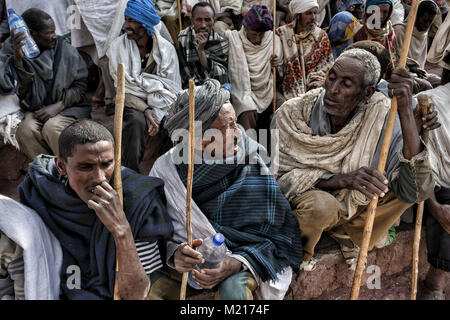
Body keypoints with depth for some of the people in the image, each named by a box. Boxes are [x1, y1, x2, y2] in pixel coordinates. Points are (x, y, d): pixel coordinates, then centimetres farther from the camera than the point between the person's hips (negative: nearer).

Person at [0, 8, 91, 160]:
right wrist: (18, 59, -23)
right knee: (25, 130, -28)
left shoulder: (66, 50, -4)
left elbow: (80, 86, -2)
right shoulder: (13, 50, 0)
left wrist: (58, 106, -14)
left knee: (51, 128, -31)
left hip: (68, 107, -1)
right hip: (35, 110, 2)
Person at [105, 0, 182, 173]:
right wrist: (146, 110, -22)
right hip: (131, 104, -1)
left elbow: (173, 89, -4)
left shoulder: (166, 49, -1)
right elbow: (123, 89, -6)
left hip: (159, 105, 1)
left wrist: (158, 114, -20)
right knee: (137, 120, -35)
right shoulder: (117, 47, -2)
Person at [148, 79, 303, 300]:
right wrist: (174, 254, -27)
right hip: (189, 259, 2)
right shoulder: (168, 168, -12)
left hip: (237, 256, -1)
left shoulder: (252, 162, -13)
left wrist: (235, 264, -25)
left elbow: (273, 233, -9)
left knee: (234, 289, -32)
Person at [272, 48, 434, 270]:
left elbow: (416, 192, -30)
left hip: (353, 205, 3)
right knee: (321, 204, -37)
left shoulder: (381, 117, -21)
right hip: (303, 202, -2)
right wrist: (341, 179, -35)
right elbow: (277, 178, -20)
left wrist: (405, 109, -38)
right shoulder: (291, 114, -22)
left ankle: (343, 231, 7)